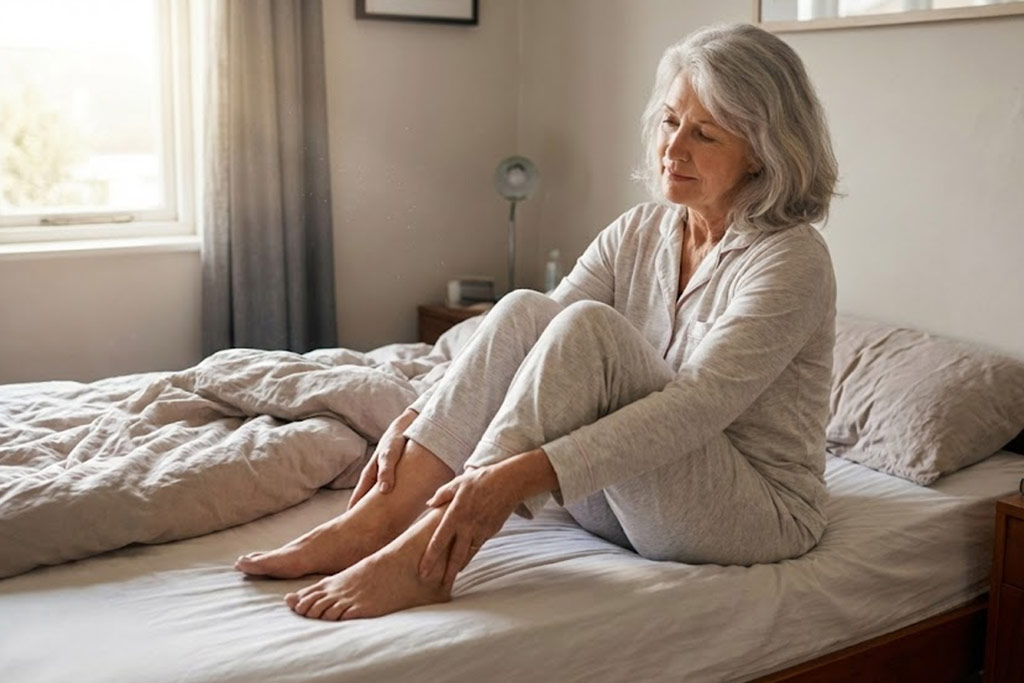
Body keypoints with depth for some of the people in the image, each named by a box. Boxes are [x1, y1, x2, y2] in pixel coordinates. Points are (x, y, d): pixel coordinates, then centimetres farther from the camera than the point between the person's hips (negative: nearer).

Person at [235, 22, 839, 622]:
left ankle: (425, 557, -33)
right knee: (525, 311, -18)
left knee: (588, 326, -29)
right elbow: (535, 343, -3)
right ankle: (375, 521, -23)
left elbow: (694, 409, -30)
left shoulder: (792, 259, -17)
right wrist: (415, 419, -19)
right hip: (628, 497, 6)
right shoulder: (637, 234, 4)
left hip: (761, 514, -5)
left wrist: (520, 475, -39)